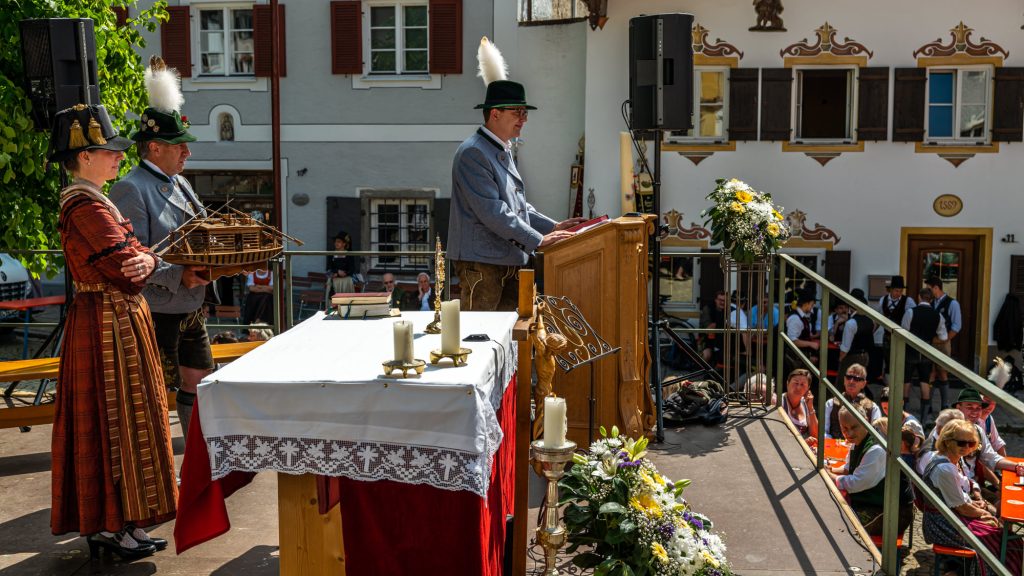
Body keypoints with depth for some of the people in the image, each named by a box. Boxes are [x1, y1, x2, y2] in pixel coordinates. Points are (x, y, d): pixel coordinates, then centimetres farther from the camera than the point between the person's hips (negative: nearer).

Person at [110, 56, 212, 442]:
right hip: (155, 314, -9)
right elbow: (131, 259, -21)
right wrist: (178, 277, -27)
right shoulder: (130, 189, -15)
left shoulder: (178, 184, 12)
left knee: (198, 386, 16)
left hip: (190, 310, 9)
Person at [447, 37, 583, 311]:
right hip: (481, 261, -10)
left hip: (509, 260, 10)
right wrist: (538, 240, -19)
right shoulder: (473, 153, -14)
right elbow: (492, 212, -21)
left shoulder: (503, 152, 19)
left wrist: (553, 226, 13)